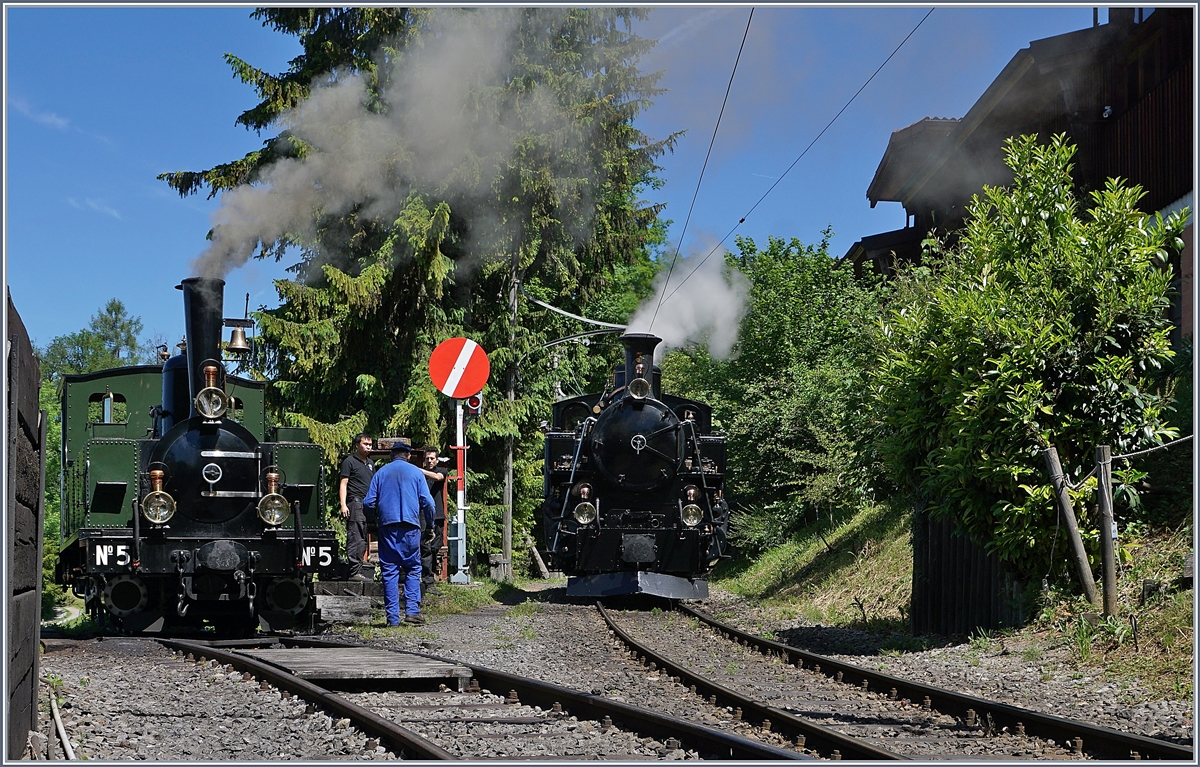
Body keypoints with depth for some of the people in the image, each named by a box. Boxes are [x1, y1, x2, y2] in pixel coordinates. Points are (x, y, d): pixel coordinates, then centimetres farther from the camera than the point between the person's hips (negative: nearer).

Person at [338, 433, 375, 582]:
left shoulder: (370, 463, 21)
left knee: (363, 540, 8)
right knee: (356, 539, -12)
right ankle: (354, 572, -13)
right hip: (355, 503, -8)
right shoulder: (349, 461, -2)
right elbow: (343, 484, -7)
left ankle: (358, 570, 12)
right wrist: (343, 504, -16)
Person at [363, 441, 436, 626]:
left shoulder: (381, 473, 11)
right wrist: (430, 525, 15)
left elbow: (369, 502, 8)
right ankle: (412, 610, -7)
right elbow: (427, 502, 2)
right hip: (410, 527, -1)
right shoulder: (415, 472, 6)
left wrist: (376, 519, 26)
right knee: (413, 569, 5)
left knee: (389, 571, 3)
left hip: (387, 526, 1)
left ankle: (392, 616, 0)